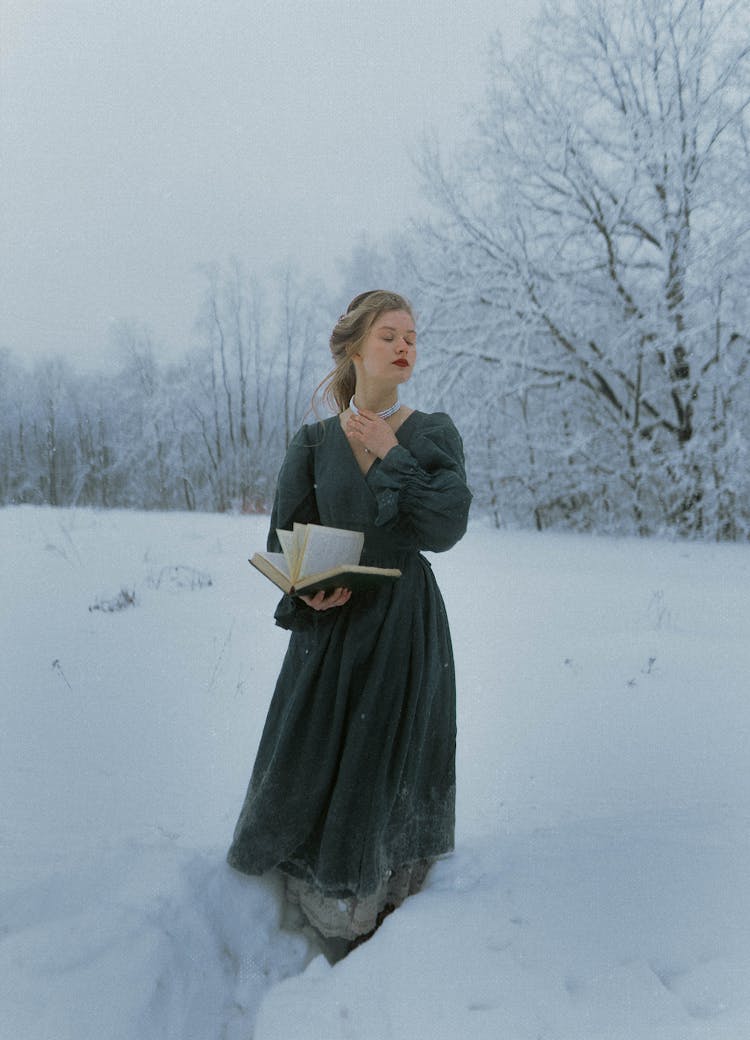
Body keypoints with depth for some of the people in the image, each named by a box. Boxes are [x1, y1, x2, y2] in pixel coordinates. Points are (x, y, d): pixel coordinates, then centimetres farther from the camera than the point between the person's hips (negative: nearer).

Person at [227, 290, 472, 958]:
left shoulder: (435, 434, -1)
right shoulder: (315, 443, 2)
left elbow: (447, 526, -15)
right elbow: (283, 542, 4)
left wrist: (391, 455, -13)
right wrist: (306, 593, -15)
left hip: (406, 627, -1)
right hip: (331, 625, 1)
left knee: (390, 765, 6)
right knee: (311, 759, 6)